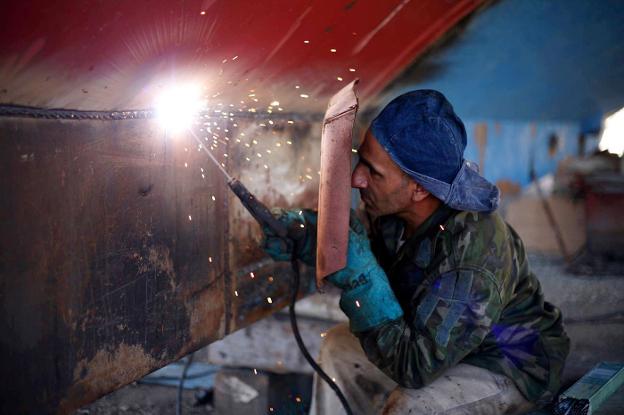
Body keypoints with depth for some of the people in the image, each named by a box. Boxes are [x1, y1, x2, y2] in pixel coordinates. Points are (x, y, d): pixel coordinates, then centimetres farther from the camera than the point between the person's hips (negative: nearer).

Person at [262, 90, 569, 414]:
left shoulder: (473, 254, -36)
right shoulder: (397, 206, -17)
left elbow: (413, 368, -32)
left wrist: (359, 275, -36)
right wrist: (309, 238, -14)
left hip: (513, 366, -7)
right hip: (439, 337, 7)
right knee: (338, 346, 5)